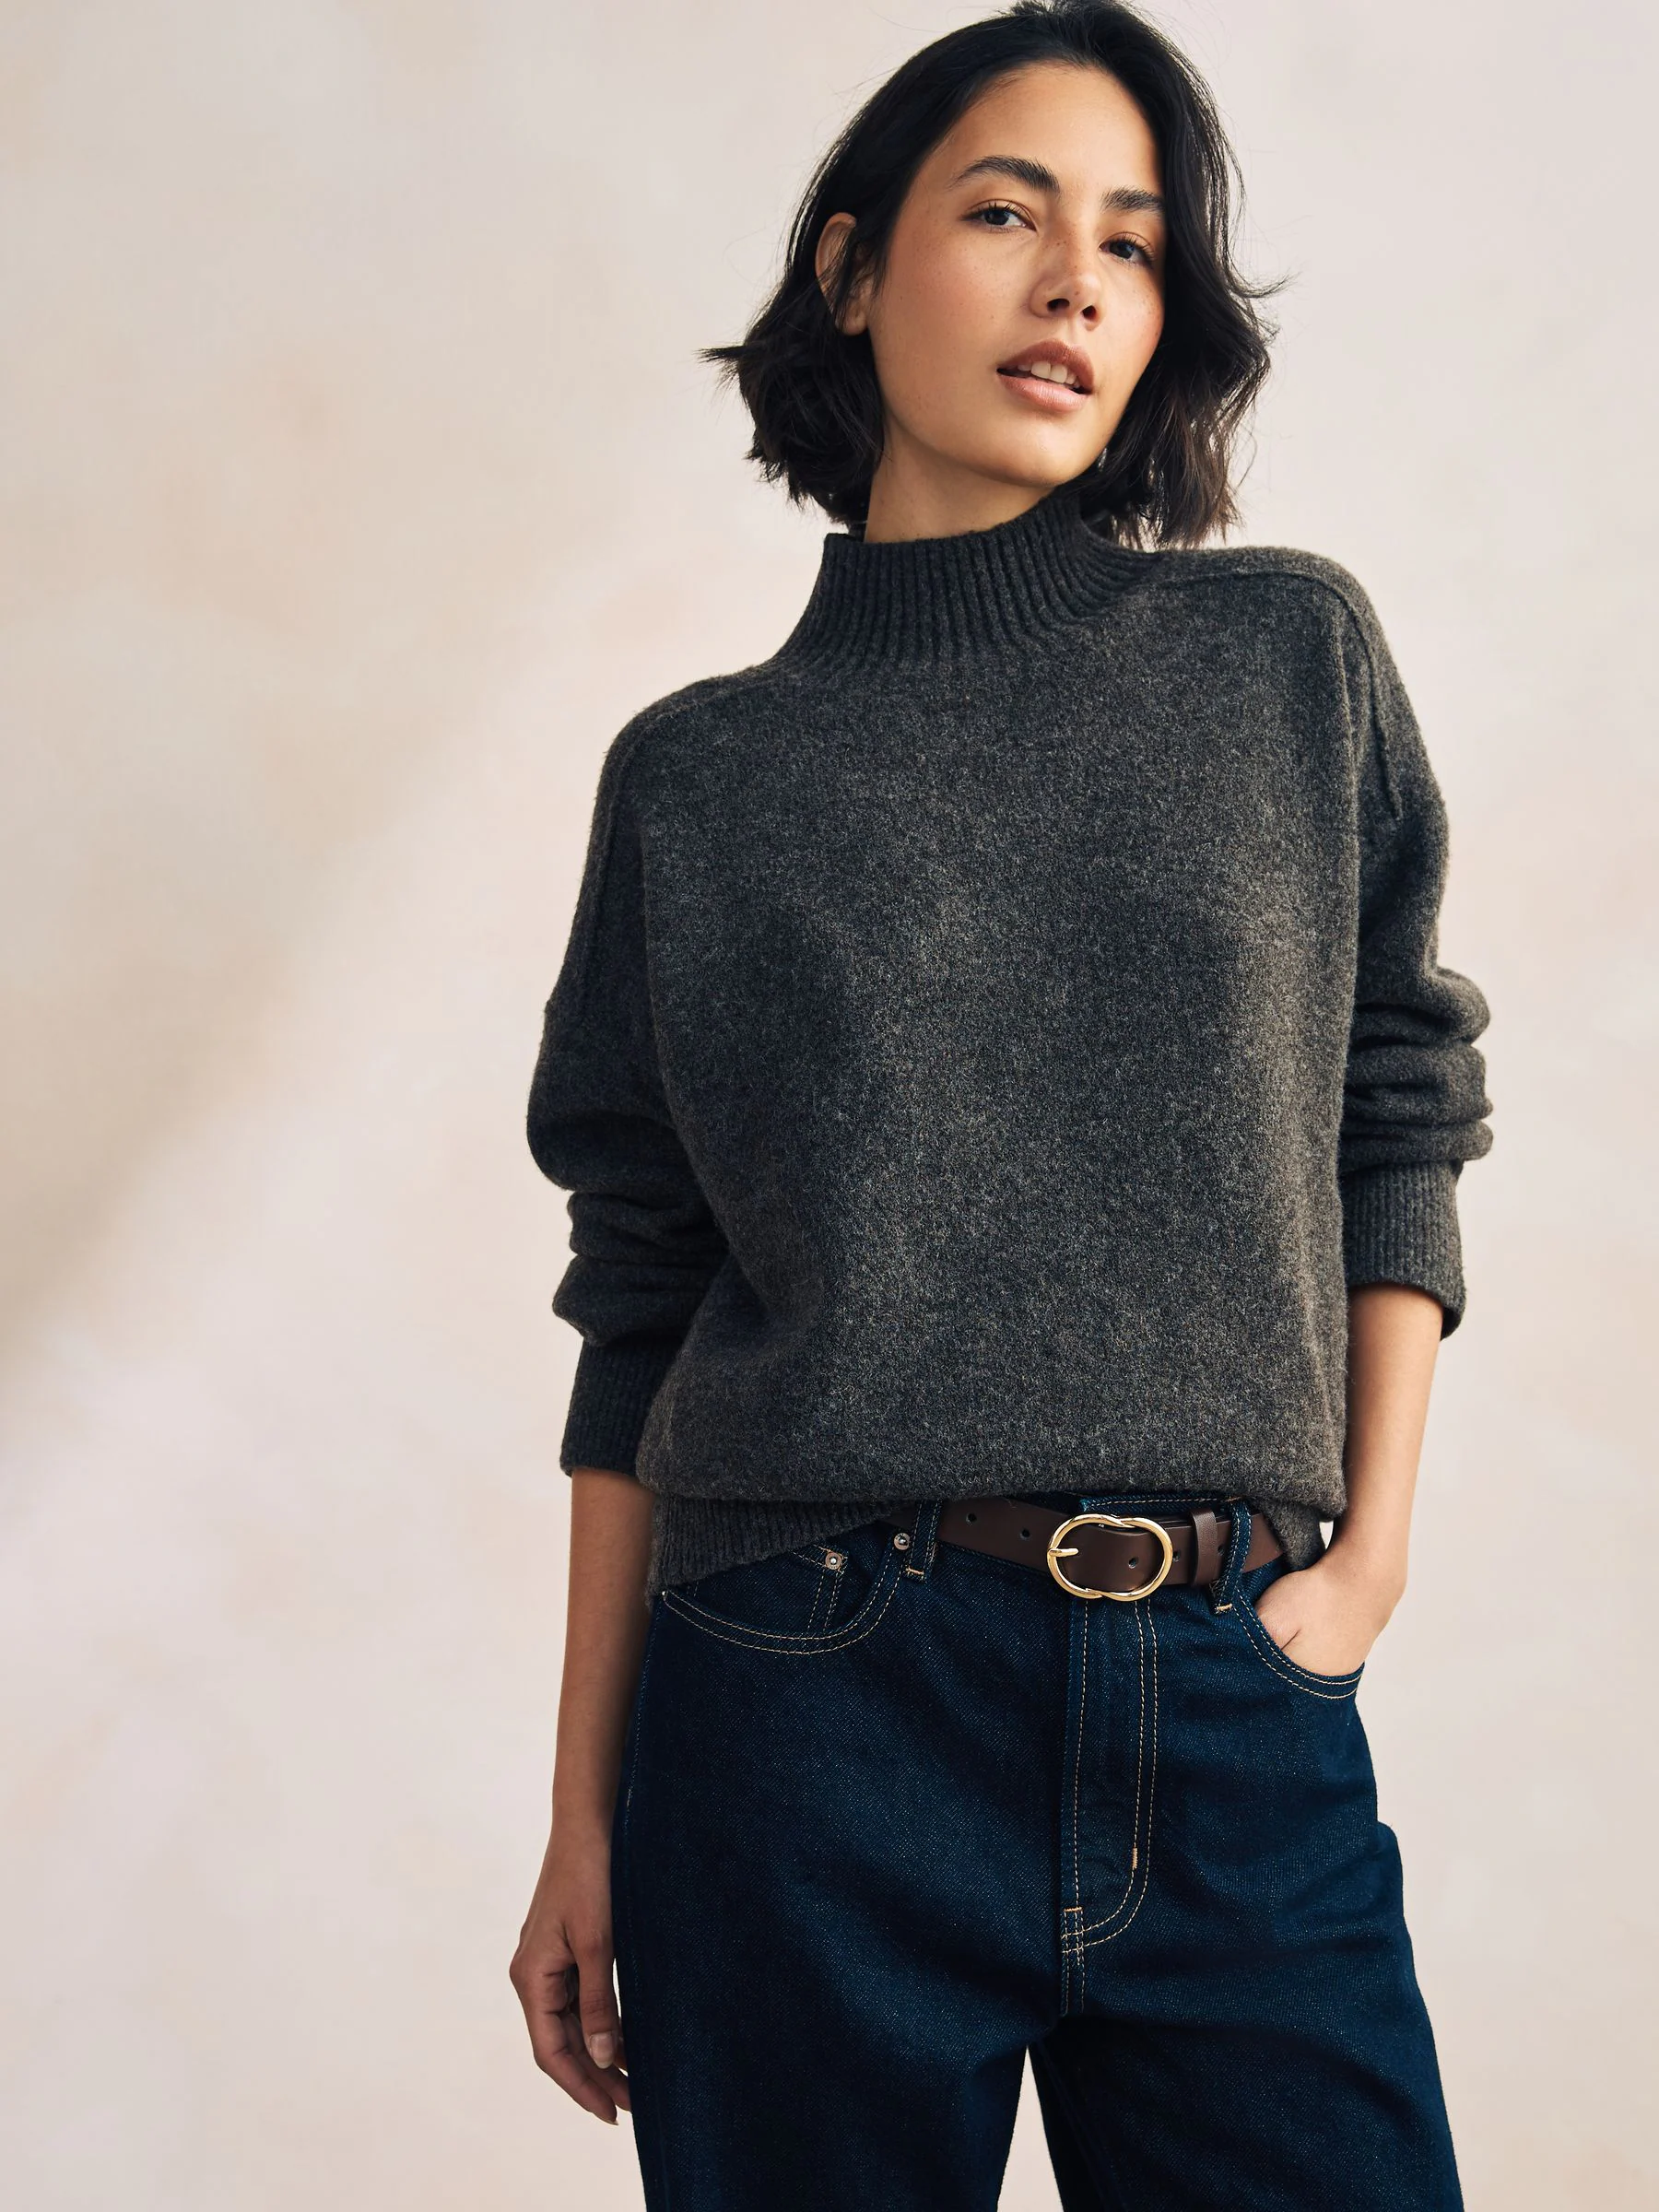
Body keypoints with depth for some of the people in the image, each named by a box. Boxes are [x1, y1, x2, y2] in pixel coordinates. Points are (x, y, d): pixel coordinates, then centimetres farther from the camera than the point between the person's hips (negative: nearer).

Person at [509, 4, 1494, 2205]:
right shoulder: (702, 776, 5)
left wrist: (1375, 1544, 0)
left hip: (1237, 1707, 1)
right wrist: (587, 1809, 4)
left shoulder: (1295, 659, 7)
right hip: (815, 1696, -1)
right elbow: (640, 1300, 6)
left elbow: (1400, 1114, 11)